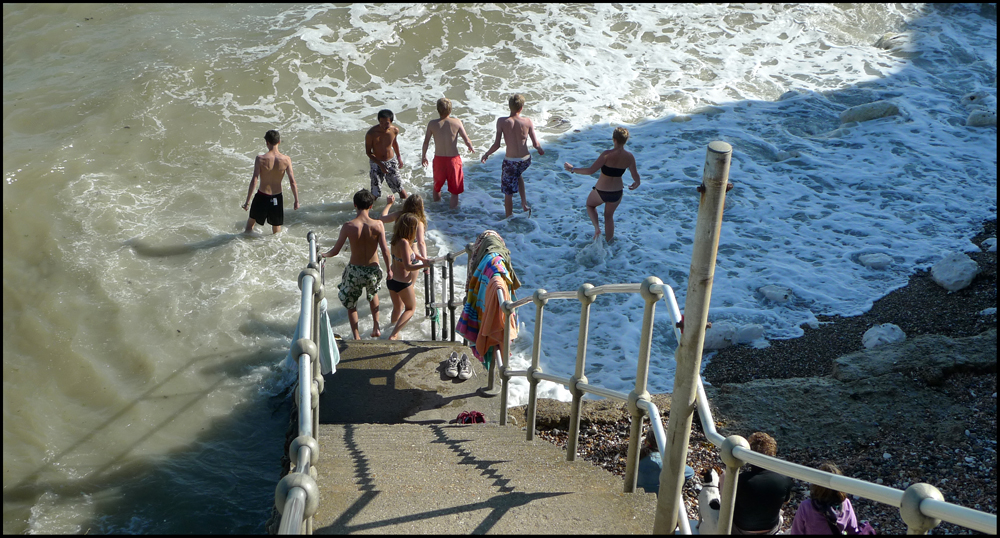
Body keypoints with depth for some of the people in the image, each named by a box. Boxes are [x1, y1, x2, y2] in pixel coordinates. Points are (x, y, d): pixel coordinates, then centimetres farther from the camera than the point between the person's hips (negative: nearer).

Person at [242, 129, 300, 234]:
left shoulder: (260, 159, -16)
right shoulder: (286, 160, -12)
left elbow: (254, 181, -18)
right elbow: (292, 182, -9)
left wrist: (247, 201, -12)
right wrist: (296, 201, 2)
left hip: (262, 196, -1)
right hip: (277, 198, 1)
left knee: (250, 223, 22)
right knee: (276, 231, 20)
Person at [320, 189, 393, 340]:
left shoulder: (348, 226, -15)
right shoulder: (378, 225, -15)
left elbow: (335, 251, -9)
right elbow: (385, 251, -14)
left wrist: (323, 255, 12)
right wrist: (389, 269, 2)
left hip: (354, 270, -1)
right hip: (373, 270, 2)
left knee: (350, 303, 21)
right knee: (373, 293, 34)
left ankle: (356, 337, 22)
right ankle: (376, 327, 29)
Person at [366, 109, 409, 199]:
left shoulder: (395, 130, -10)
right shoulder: (371, 133, -22)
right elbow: (368, 152, -13)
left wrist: (399, 157, 24)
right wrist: (380, 165, -21)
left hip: (391, 161, 3)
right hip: (376, 162, -3)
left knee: (400, 189, 8)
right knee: (375, 194, 0)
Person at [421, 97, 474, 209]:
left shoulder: (432, 124, -9)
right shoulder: (457, 122, -12)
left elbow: (426, 142, -1)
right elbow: (466, 140, -8)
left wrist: (423, 156, 15)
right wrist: (470, 147, 15)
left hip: (439, 159, 2)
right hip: (454, 158, -2)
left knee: (437, 185, 25)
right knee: (455, 187, 15)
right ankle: (453, 205, 23)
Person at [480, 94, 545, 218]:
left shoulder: (502, 122, -12)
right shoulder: (528, 122, -6)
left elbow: (497, 145, -11)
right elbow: (535, 143, -3)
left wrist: (486, 154, 7)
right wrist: (541, 150, 20)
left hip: (510, 161, -3)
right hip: (526, 160, 4)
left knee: (508, 193, 13)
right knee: (518, 174, 38)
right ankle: (524, 203, 28)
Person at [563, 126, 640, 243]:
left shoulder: (607, 155, -26)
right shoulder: (629, 157, -13)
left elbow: (590, 170, -28)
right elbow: (635, 176, -2)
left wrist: (572, 169, -16)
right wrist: (636, 183, 22)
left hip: (601, 192, -3)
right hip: (617, 193, 3)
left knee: (590, 205, 30)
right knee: (609, 216, 28)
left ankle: (597, 227, 9)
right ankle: (609, 242, 38)